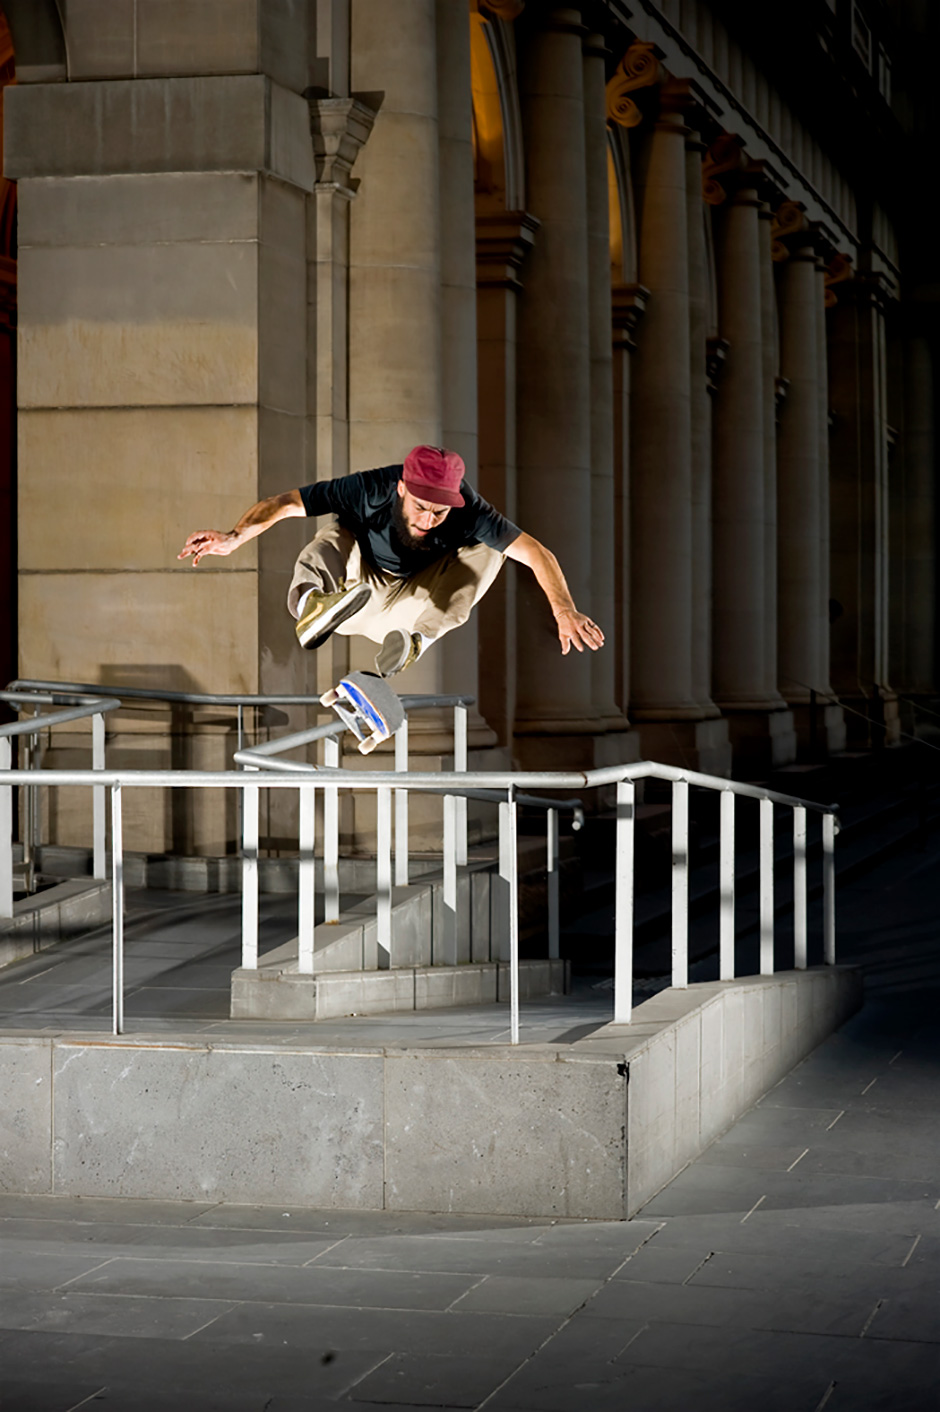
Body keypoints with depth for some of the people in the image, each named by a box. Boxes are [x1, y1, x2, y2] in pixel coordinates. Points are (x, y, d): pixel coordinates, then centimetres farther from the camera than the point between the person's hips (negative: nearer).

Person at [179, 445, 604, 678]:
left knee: (487, 549, -21)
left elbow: (537, 553, -32)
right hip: (358, 577, -1)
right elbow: (284, 503, -31)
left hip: (409, 607, 1)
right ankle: (309, 603, -61)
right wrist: (234, 538, -47)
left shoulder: (467, 510, -27)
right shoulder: (370, 490, -30)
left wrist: (564, 610, -47)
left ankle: (418, 641, -33)